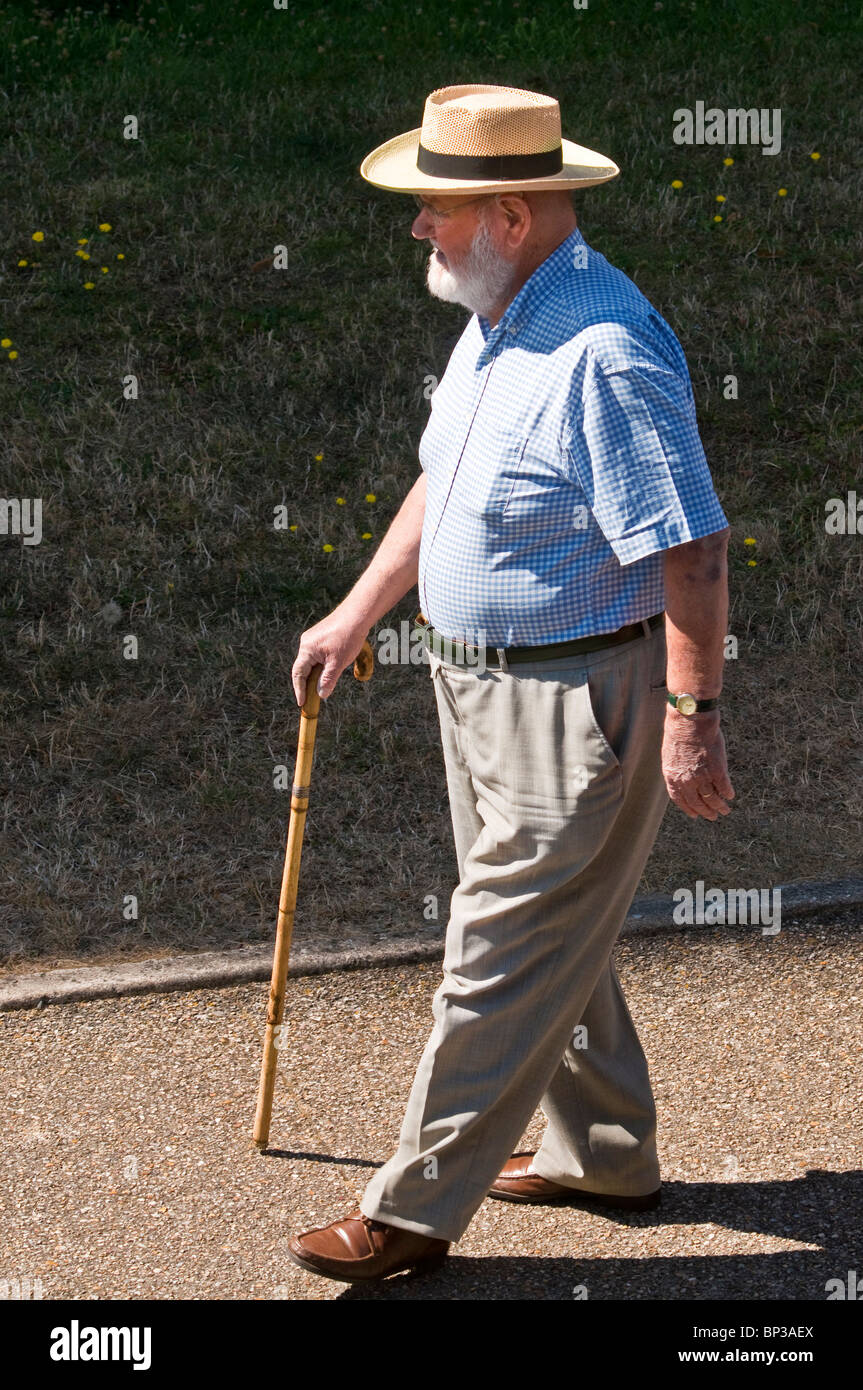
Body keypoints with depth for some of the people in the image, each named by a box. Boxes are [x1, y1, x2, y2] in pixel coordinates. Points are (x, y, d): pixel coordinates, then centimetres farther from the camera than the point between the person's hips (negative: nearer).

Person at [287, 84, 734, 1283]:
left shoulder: (605, 351, -25)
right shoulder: (495, 323, 7)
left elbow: (692, 550, -25)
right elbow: (440, 486, 20)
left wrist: (692, 716, -24)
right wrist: (355, 617, 21)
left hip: (580, 701, -10)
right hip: (483, 684, 10)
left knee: (505, 958, -1)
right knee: (556, 938, 21)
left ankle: (417, 1210, 7)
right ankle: (606, 1156, 36)